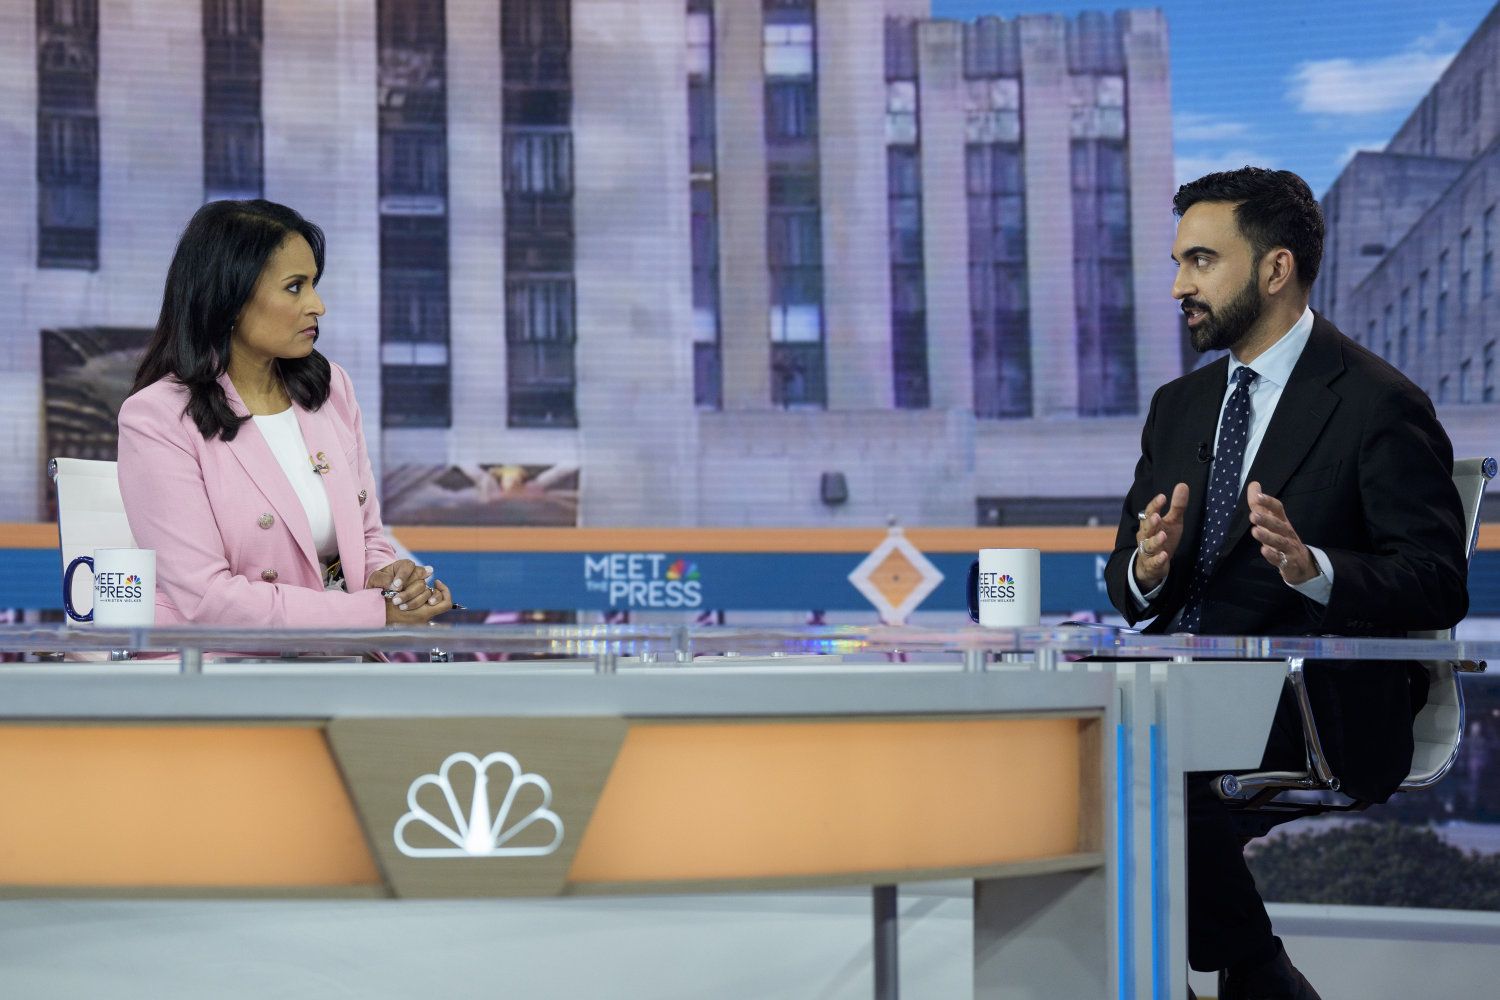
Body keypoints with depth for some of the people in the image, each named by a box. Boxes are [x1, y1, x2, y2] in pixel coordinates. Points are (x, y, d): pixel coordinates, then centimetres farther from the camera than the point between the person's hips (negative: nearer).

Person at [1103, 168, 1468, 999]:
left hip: (1313, 703, -6)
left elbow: (1437, 585, -11)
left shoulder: (1380, 406, -4)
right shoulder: (1179, 406, 18)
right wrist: (1147, 570, -10)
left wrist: (1313, 567, -29)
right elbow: (1123, 581, 16)